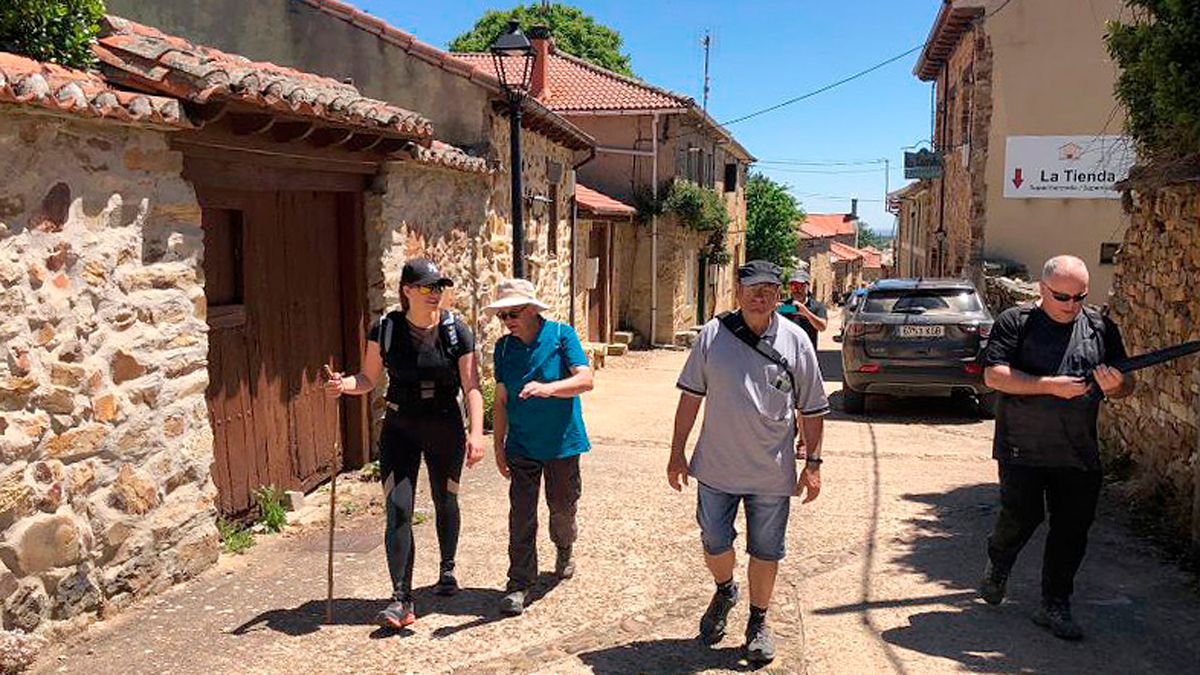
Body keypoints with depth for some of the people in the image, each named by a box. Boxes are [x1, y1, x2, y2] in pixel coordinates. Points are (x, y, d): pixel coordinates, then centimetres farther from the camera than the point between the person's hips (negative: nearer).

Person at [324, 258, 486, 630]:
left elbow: (471, 387, -8)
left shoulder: (456, 331, -8)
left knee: (446, 501, 15)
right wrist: (344, 384, -19)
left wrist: (476, 433, -18)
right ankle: (401, 599, -5)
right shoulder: (386, 330, -5)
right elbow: (369, 379, 2)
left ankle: (448, 570, 40)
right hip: (400, 428, 0)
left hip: (445, 429, 0)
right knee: (398, 509, -9)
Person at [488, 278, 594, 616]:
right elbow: (501, 401, 5)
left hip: (562, 442, -2)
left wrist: (548, 389, -38)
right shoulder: (504, 347, 0)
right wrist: (498, 447, 4)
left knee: (562, 506, 15)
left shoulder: (562, 335, -10)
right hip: (521, 446, 2)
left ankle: (564, 550, 44)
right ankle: (519, 582, 8)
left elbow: (585, 380, -22)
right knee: (521, 516, -1)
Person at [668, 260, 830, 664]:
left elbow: (812, 409, 2)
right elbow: (691, 396, 3)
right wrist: (677, 453, 2)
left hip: (772, 472, 0)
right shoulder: (713, 335, -3)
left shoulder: (795, 340, -3)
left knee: (766, 551, 11)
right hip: (716, 465, 1)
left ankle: (758, 623, 32)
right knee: (714, 543, 11)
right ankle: (725, 592, 43)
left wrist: (813, 463, 0)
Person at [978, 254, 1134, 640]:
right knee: (1020, 518, 0)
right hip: (1022, 450, -4)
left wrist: (1116, 384, -14)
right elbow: (994, 375, -14)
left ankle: (1055, 606, 19)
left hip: (1080, 454, 4)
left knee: (1072, 530, 5)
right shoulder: (1015, 323, -3)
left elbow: (1127, 389, 11)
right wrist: (1051, 385, -21)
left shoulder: (1101, 328, 8)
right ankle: (997, 568, 31)